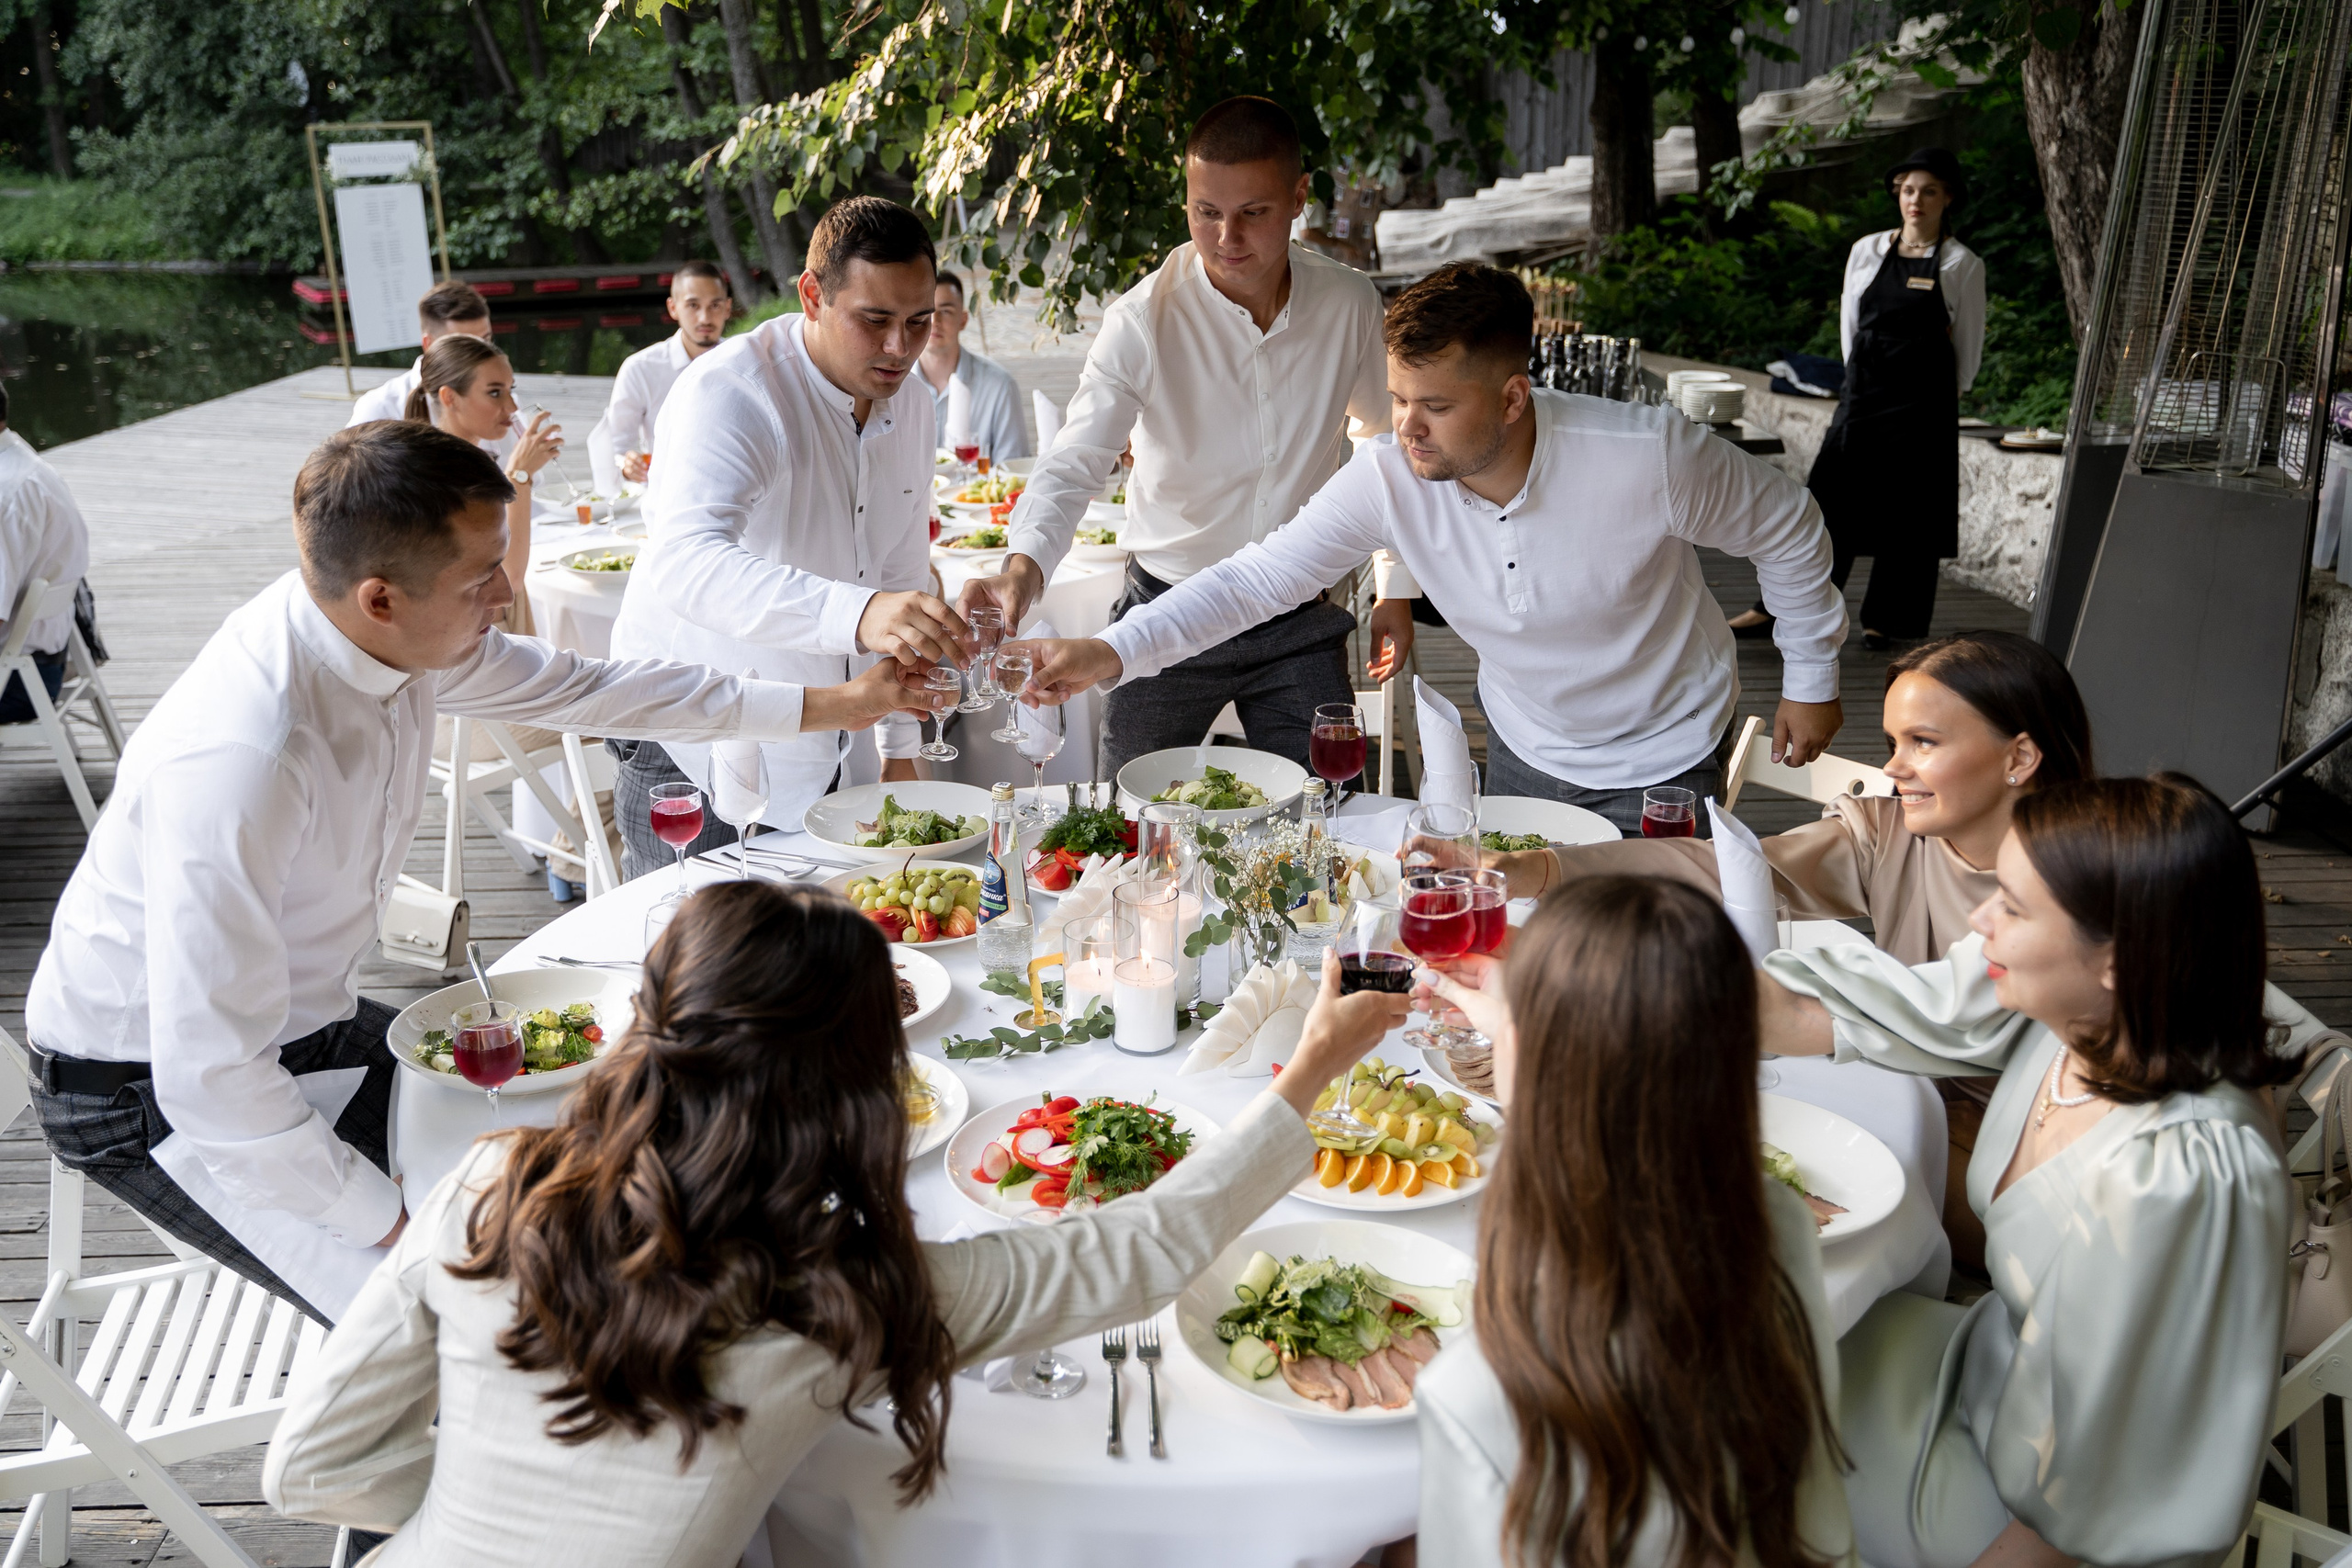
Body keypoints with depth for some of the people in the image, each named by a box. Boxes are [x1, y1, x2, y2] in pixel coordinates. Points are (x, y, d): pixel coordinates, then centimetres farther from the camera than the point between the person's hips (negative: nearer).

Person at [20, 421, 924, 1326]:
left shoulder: (387, 632, -13)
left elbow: (574, 687, 4)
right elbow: (211, 1081, -34)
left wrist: (833, 707, 7)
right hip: (145, 1090, -8)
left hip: (296, 1021, 8)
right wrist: (399, 1230, -25)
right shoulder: (238, 760, -37)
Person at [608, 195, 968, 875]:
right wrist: (856, 615, -57)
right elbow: (684, 562, -42)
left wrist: (900, 749, 13)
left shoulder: (910, 411, 3)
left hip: (810, 760, 7)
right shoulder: (729, 392, -22)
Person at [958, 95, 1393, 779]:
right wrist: (1024, 566, -43)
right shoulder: (1143, 320, -14)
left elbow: (1391, 440, 12)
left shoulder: (1350, 304, -4)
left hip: (1302, 624, 2)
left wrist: (1398, 591, 9)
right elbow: (1075, 462, -23)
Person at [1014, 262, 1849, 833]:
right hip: (1524, 753, 3)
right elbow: (1257, 577, -20)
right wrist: (1113, 650, -33)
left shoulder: (1647, 457, -31)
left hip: (1660, 765, -3)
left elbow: (1789, 529, -13)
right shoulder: (1388, 480, -23)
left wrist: (1811, 675, -2)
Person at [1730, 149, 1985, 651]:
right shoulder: (1866, 251, 8)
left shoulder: (1962, 265, 0)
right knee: (1829, 499, 0)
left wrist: (1936, 398, 8)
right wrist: (1865, 381, 15)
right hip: (1862, 393, 2)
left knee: (1907, 510, 1)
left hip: (1923, 402, -2)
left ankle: (1889, 620, 12)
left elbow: (1969, 347, 6)